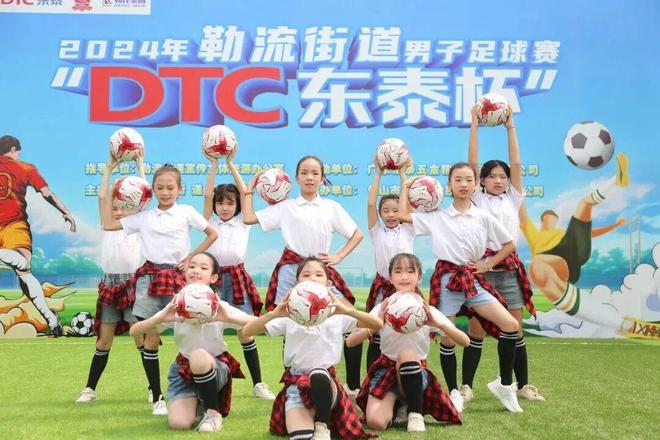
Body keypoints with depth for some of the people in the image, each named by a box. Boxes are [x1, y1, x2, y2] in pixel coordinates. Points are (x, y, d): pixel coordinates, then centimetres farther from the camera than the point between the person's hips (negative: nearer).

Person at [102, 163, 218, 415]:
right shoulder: (144, 216, 8)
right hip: (150, 278, 1)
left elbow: (212, 234, 10)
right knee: (151, 339, 2)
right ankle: (157, 397, 11)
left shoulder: (186, 212, 5)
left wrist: (191, 257, 3)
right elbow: (108, 225, 10)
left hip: (177, 277, -1)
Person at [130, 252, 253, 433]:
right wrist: (162, 318, -26)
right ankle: (196, 401, 16)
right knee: (178, 423, -21)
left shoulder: (220, 307, -11)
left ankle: (213, 412, -15)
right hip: (185, 368, 2)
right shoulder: (175, 308, -5)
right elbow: (134, 331, -8)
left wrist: (228, 318, -35)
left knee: (199, 356, -38)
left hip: (215, 366, -2)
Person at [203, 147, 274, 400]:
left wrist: (231, 163, 2)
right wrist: (214, 164, -3)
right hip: (215, 277, 0)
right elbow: (207, 195, -2)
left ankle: (258, 383, 6)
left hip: (237, 277, 0)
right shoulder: (210, 222, 9)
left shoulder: (243, 223, 9)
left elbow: (244, 192, 1)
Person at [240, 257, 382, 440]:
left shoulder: (338, 315, 5)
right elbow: (246, 331, -5)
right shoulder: (288, 315, 4)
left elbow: (378, 324, -7)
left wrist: (347, 310, -24)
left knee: (318, 375, -38)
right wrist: (274, 313, -25)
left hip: (326, 382, 3)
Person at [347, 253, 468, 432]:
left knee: (407, 353, -36)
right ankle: (398, 404, 9)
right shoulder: (382, 309, -3)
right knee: (375, 422, -26)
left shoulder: (428, 310, -4)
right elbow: (350, 341, -12)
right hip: (387, 369, 1)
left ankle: (415, 413, -17)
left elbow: (465, 341, -13)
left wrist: (438, 324, -29)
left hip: (416, 372, -1)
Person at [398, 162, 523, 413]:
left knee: (510, 325, -10)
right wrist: (406, 186, 5)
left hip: (473, 279, 2)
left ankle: (505, 384, 5)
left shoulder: (483, 217, 5)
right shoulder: (437, 216, 2)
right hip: (447, 279, -2)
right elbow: (402, 216, -5)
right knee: (448, 339, 1)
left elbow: (509, 244, 11)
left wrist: (488, 264, 2)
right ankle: (454, 393, 18)